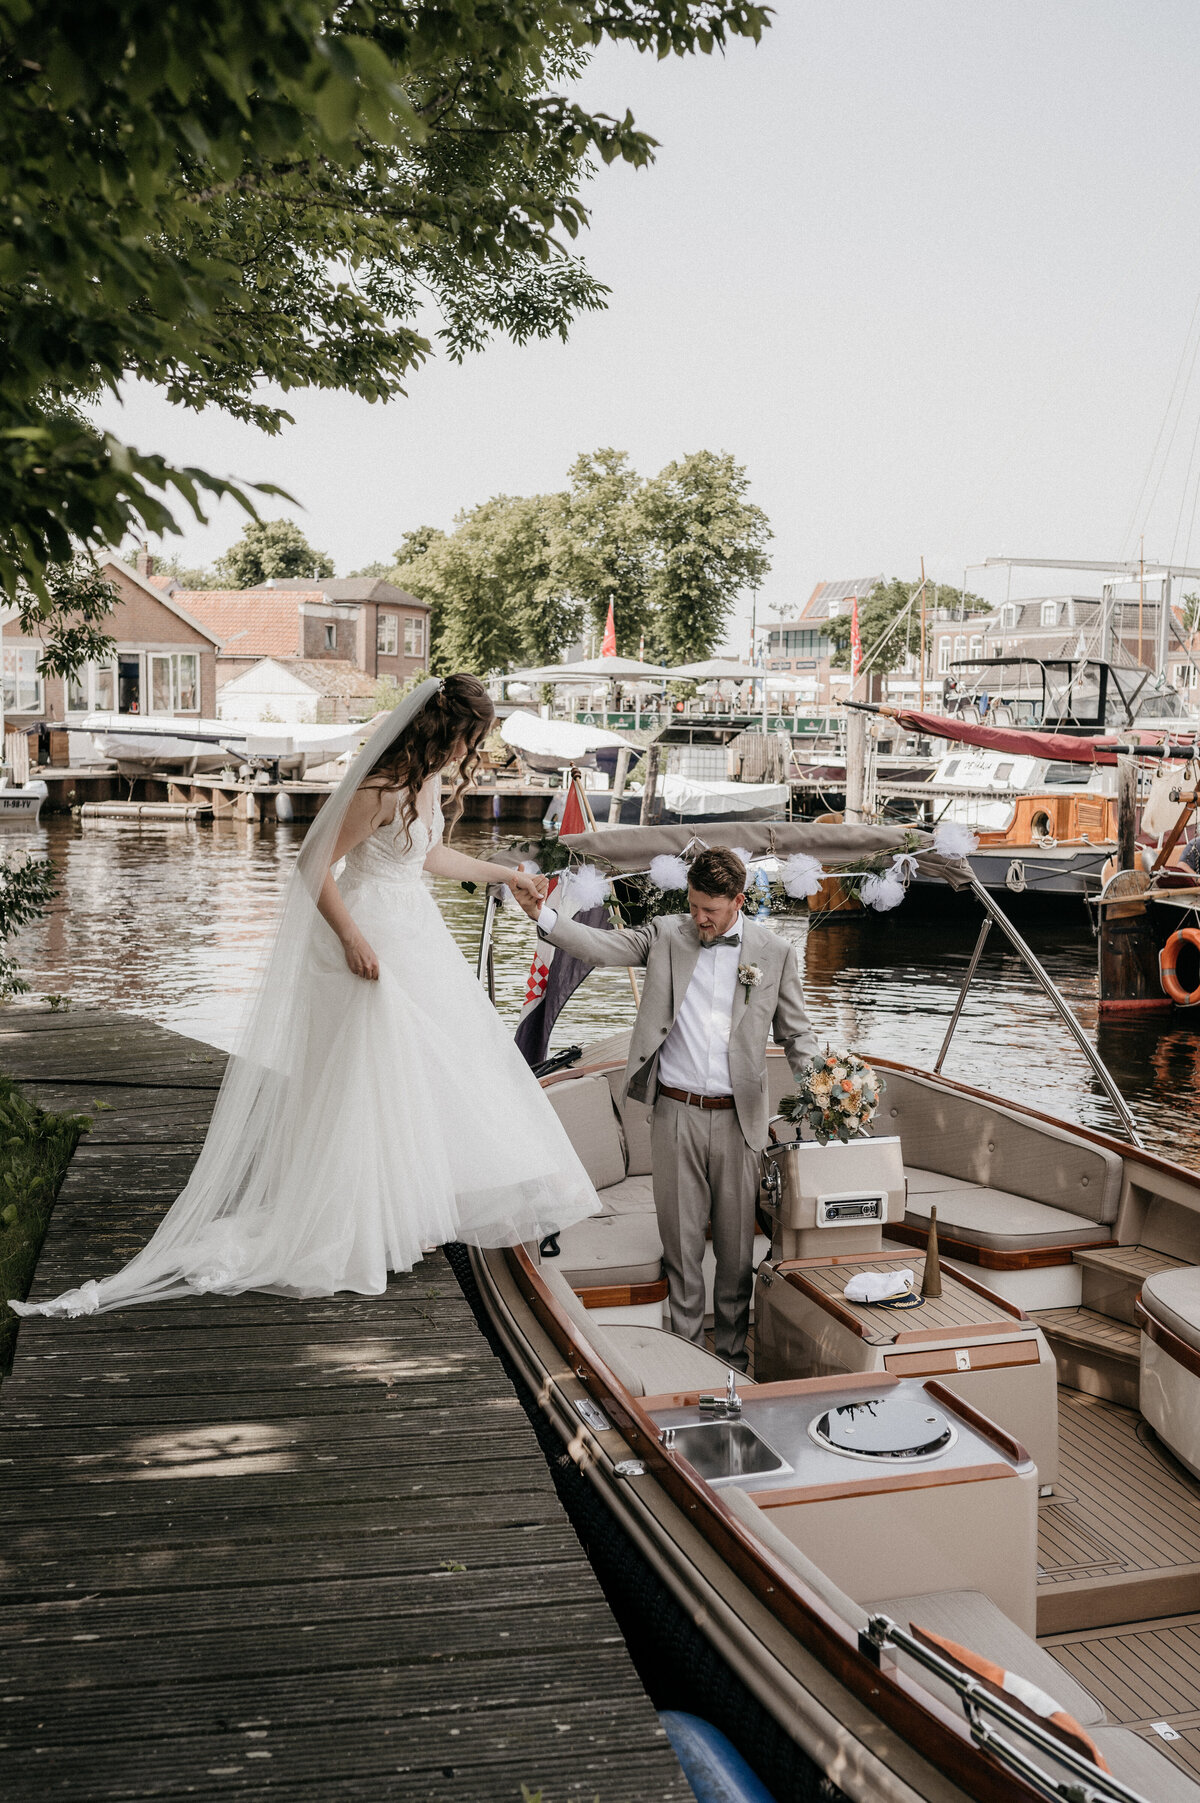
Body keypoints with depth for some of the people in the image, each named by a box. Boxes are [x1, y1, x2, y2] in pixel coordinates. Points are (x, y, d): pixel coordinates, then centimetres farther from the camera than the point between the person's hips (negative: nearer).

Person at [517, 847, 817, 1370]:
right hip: (675, 1112, 0)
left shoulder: (773, 951, 3)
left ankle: (731, 1354, 23)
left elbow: (796, 1035, 8)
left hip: (737, 1116, 0)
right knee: (680, 1240, 7)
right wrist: (542, 915, -24)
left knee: (736, 1243, 8)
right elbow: (603, 945, -9)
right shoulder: (666, 934, 3)